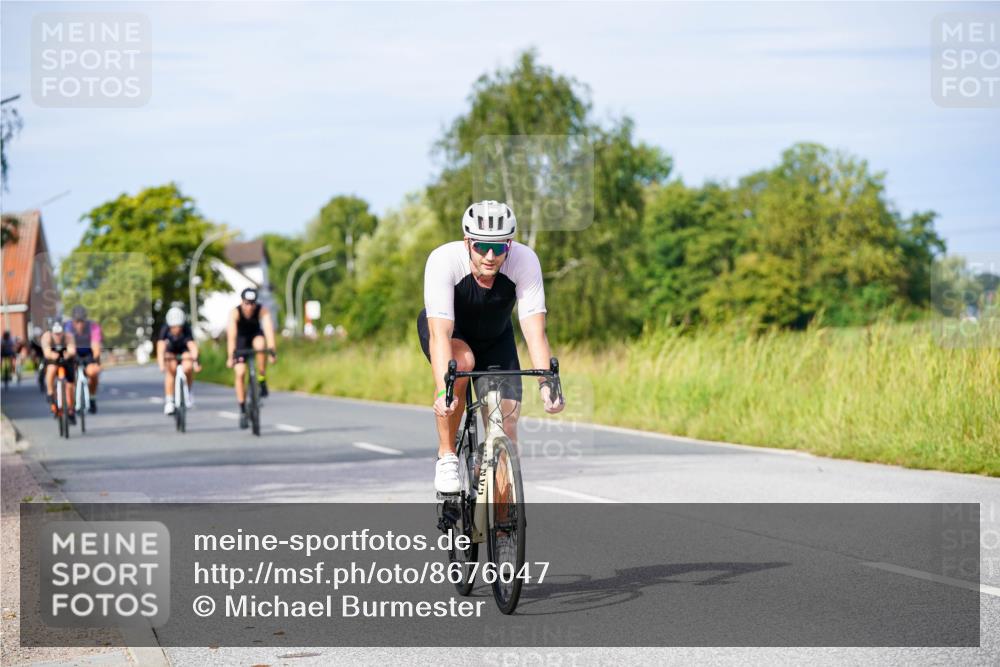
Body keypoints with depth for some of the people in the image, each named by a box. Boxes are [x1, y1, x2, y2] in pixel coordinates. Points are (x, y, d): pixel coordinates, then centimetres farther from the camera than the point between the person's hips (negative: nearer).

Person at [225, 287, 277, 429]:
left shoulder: (262, 310, -29)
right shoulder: (235, 313, -31)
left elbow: (269, 329, -40)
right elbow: (231, 335, -39)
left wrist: (272, 350, -53)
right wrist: (230, 356, -48)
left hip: (255, 335, 0)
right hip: (241, 339, 0)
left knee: (260, 343, -36)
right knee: (240, 373, -12)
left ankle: (262, 381, -18)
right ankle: (243, 412, 0)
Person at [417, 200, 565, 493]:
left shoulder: (525, 261, -31)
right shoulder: (444, 260, -36)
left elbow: (534, 331, -36)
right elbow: (441, 333, -43)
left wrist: (546, 383, -50)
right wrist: (443, 392, -56)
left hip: (495, 337, 2)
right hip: (447, 329, -2)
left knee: (507, 426, -13)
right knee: (462, 362, -36)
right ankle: (446, 457, -19)